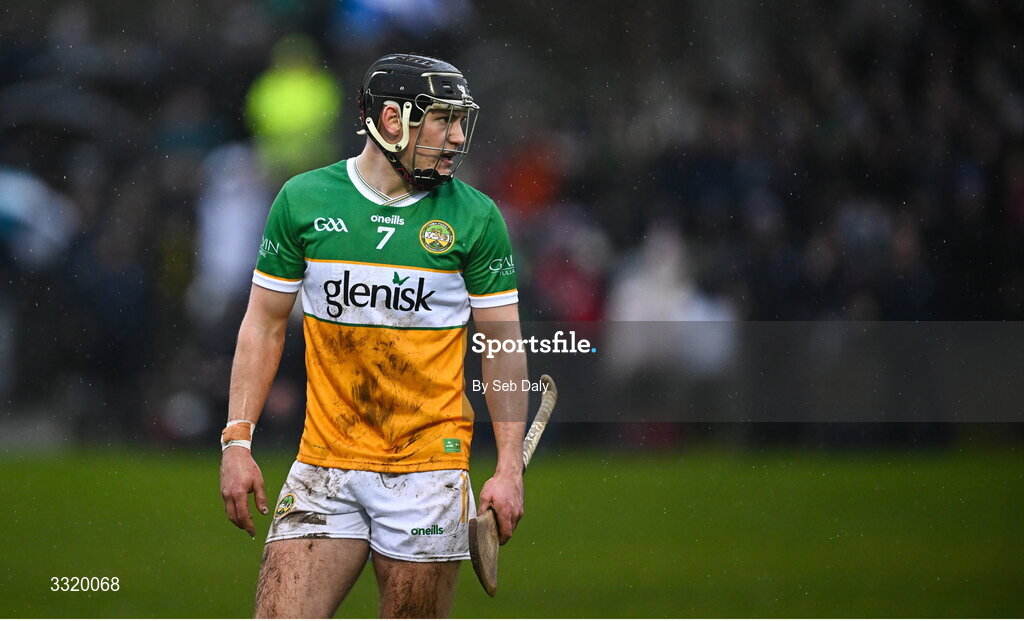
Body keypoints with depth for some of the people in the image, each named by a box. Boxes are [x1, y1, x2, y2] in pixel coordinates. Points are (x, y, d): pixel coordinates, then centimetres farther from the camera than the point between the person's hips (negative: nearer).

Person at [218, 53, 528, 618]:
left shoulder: (475, 218, 0)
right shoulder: (303, 200, 2)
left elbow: (503, 345, 4)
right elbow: (264, 324, 10)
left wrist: (510, 468, -3)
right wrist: (237, 442, 2)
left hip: (428, 472, -1)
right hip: (324, 465, 1)